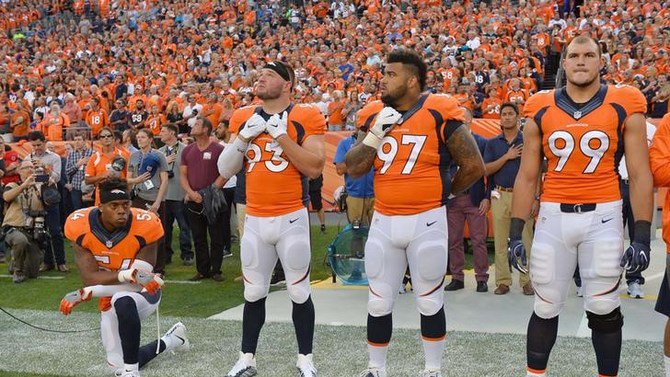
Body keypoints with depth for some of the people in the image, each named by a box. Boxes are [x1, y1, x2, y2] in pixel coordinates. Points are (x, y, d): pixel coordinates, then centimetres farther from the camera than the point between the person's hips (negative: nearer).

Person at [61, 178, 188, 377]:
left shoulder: (145, 226, -27)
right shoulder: (81, 226, -19)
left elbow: (137, 282, -26)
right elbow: (90, 277, -23)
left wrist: (86, 294, -33)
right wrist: (124, 275, -42)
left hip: (144, 294, -4)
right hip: (110, 298, 4)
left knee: (122, 301, -41)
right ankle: (171, 340, 39)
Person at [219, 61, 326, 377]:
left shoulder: (305, 118, -5)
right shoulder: (244, 119, 8)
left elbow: (314, 168, -15)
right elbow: (225, 170, 7)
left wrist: (281, 135, -17)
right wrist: (244, 137, -8)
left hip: (292, 219, -4)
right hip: (255, 220, 4)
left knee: (299, 292, 5)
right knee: (253, 293, 12)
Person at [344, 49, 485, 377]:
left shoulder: (439, 114, -9)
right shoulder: (376, 116, 7)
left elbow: (474, 166, -5)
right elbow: (353, 168, 3)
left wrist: (444, 192, 7)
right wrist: (376, 133, -8)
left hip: (426, 222, -4)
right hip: (383, 222, 5)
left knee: (430, 302, 8)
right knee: (379, 303, 10)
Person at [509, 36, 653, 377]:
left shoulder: (625, 107, -2)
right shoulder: (541, 111, 3)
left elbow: (639, 175, -2)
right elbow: (527, 177, 7)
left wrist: (641, 237, -8)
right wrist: (515, 233, 2)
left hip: (602, 216, -1)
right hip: (553, 216, 2)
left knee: (603, 308, 5)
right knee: (545, 307, 9)